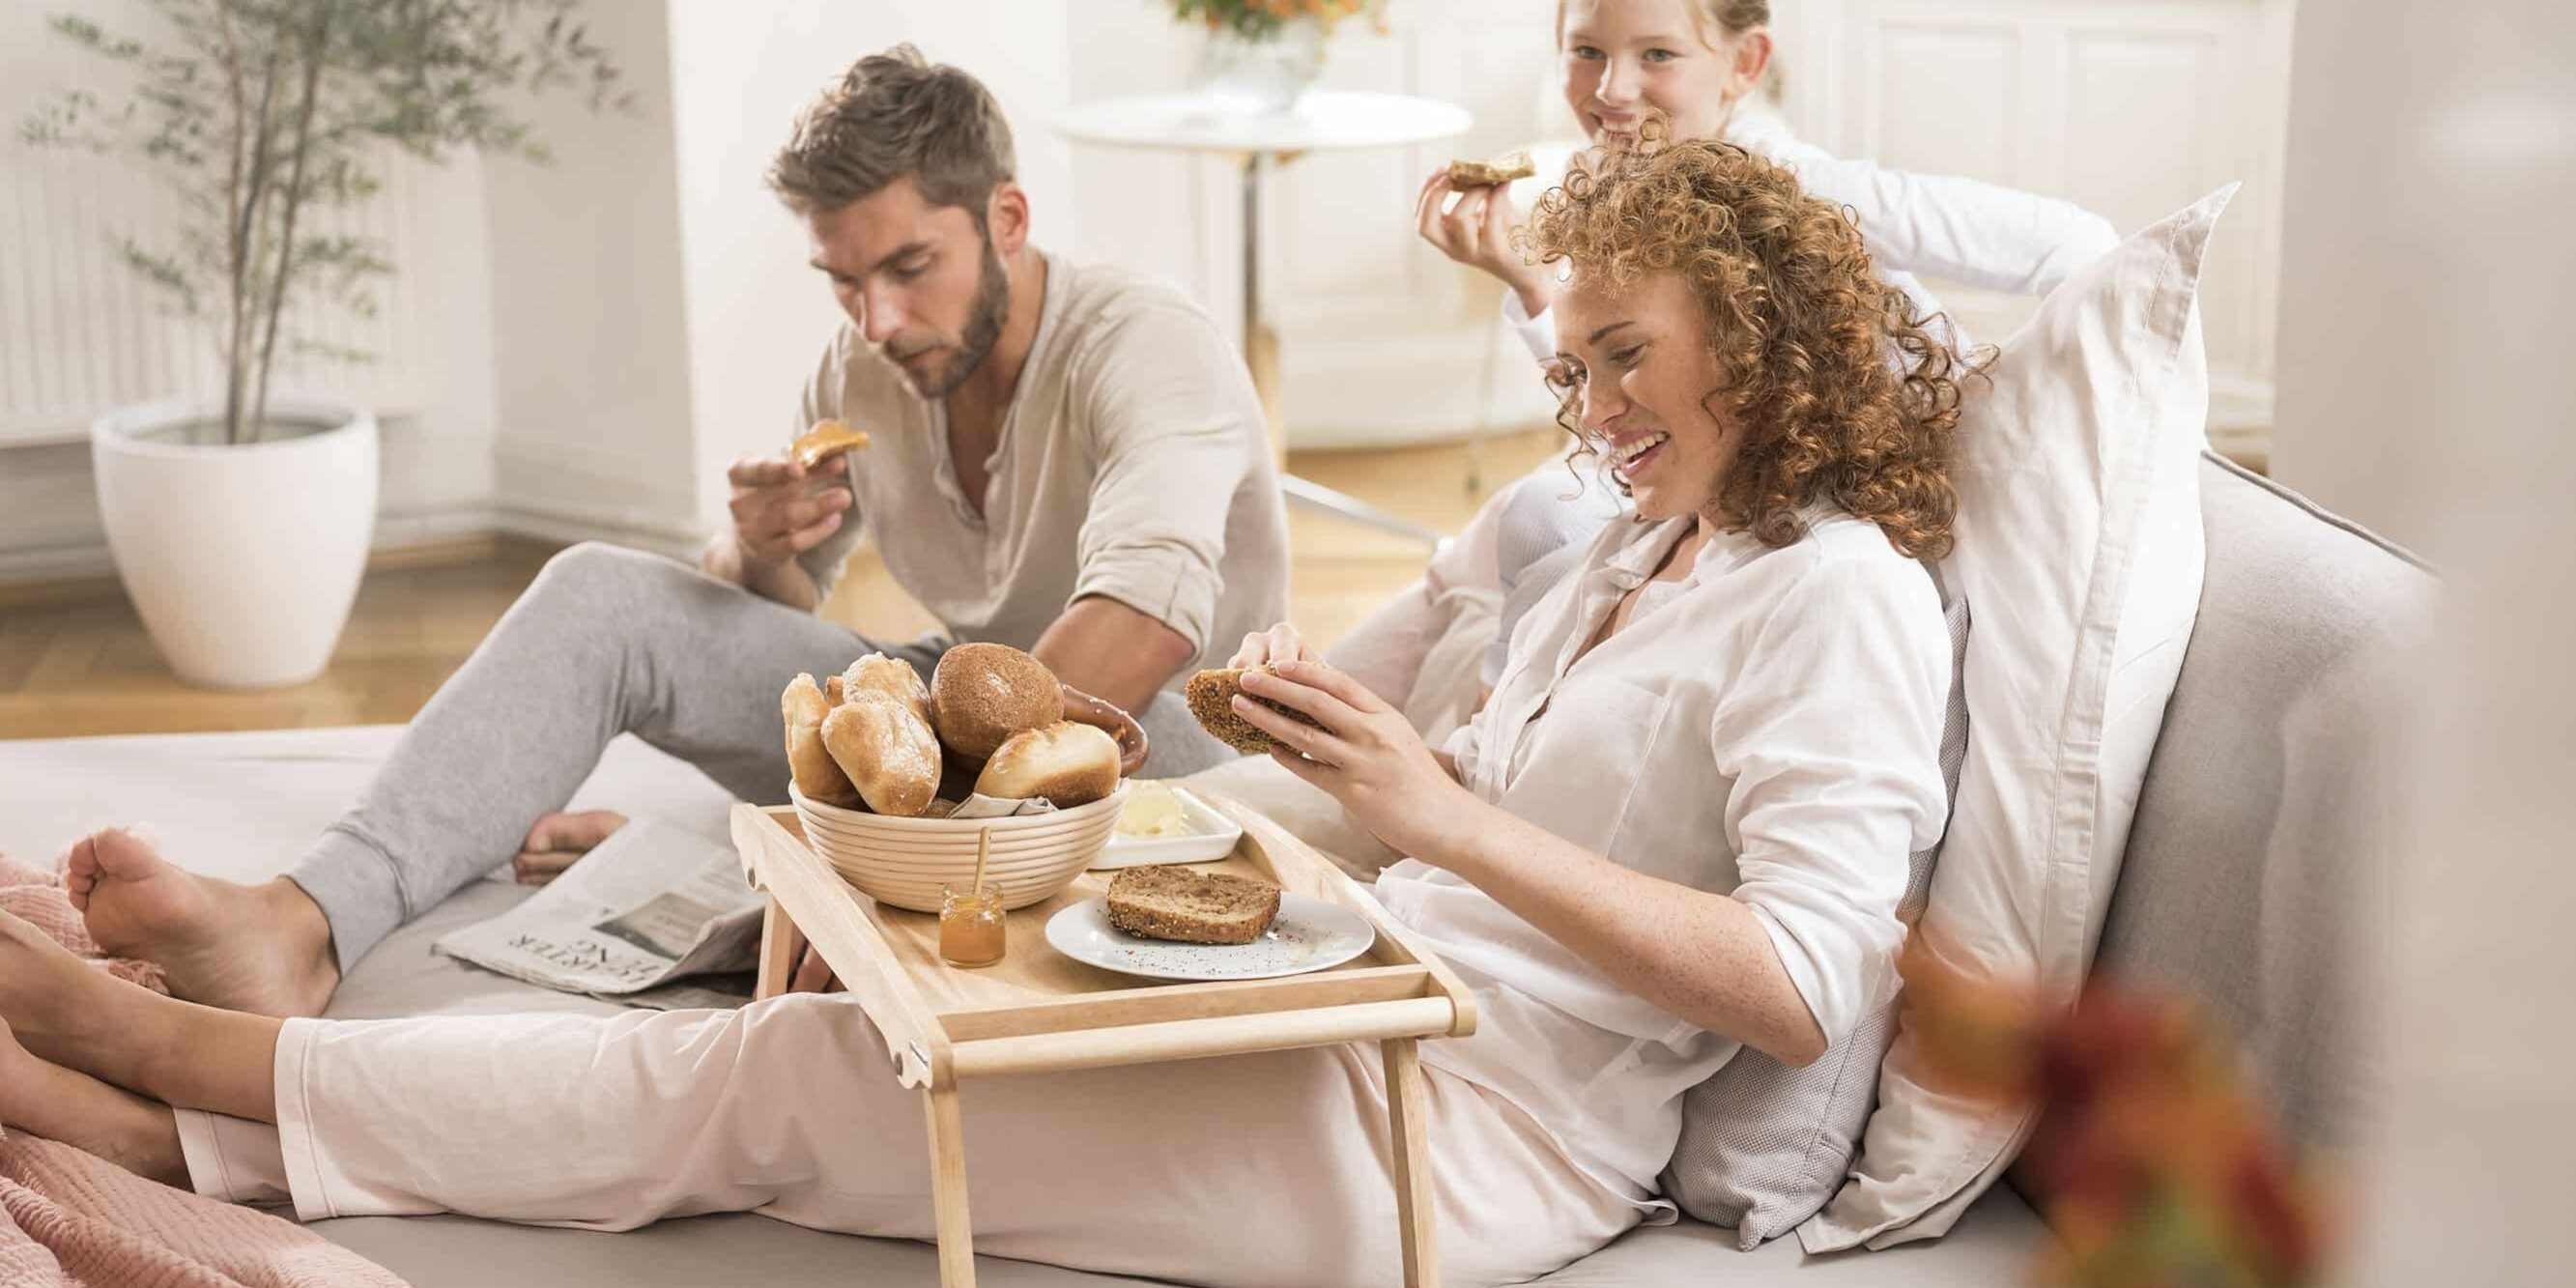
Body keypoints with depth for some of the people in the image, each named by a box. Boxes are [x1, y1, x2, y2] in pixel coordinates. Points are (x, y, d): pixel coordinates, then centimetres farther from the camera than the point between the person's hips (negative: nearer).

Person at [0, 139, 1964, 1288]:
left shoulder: (1841, 593, -9)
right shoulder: (1639, 556, 20)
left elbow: (1804, 988, -20)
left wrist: (1448, 813, -23)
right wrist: (1355, 744, 3)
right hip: (1377, 1019, 8)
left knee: (781, 1075, -7)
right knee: (791, 1044, -3)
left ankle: (166, 1051, 1)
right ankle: (170, 1122, 0)